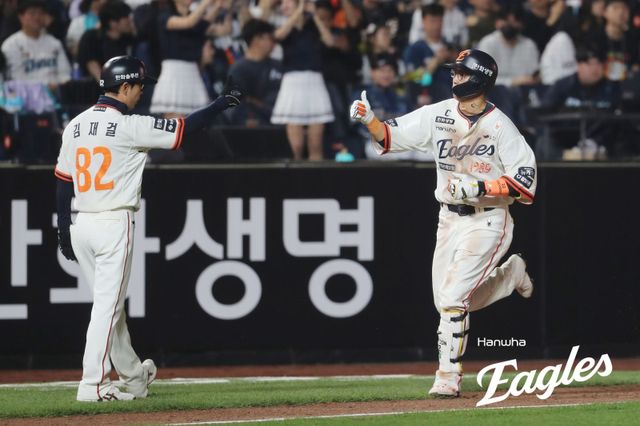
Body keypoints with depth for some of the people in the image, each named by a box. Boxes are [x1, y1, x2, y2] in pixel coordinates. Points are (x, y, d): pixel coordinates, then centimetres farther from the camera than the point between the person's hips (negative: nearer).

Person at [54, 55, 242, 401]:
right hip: (114, 226, -7)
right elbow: (184, 128, -10)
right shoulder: (129, 127, -12)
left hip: (81, 226, 7)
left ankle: (133, 376, 29)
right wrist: (223, 102, 2)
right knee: (108, 305, -5)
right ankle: (93, 385, -9)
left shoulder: (75, 126, 8)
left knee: (109, 303, 16)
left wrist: (63, 231, 16)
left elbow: (62, 182, 11)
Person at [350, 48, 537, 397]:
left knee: (453, 297, -15)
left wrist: (481, 188, -27)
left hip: (486, 221, -6)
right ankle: (511, 274, 38)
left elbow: (526, 179, -16)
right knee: (449, 301, 13)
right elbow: (390, 136, 1)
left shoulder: (500, 126, -14)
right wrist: (369, 120, -19)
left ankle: (448, 377, -6)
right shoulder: (439, 114, 1)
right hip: (449, 220, 6)